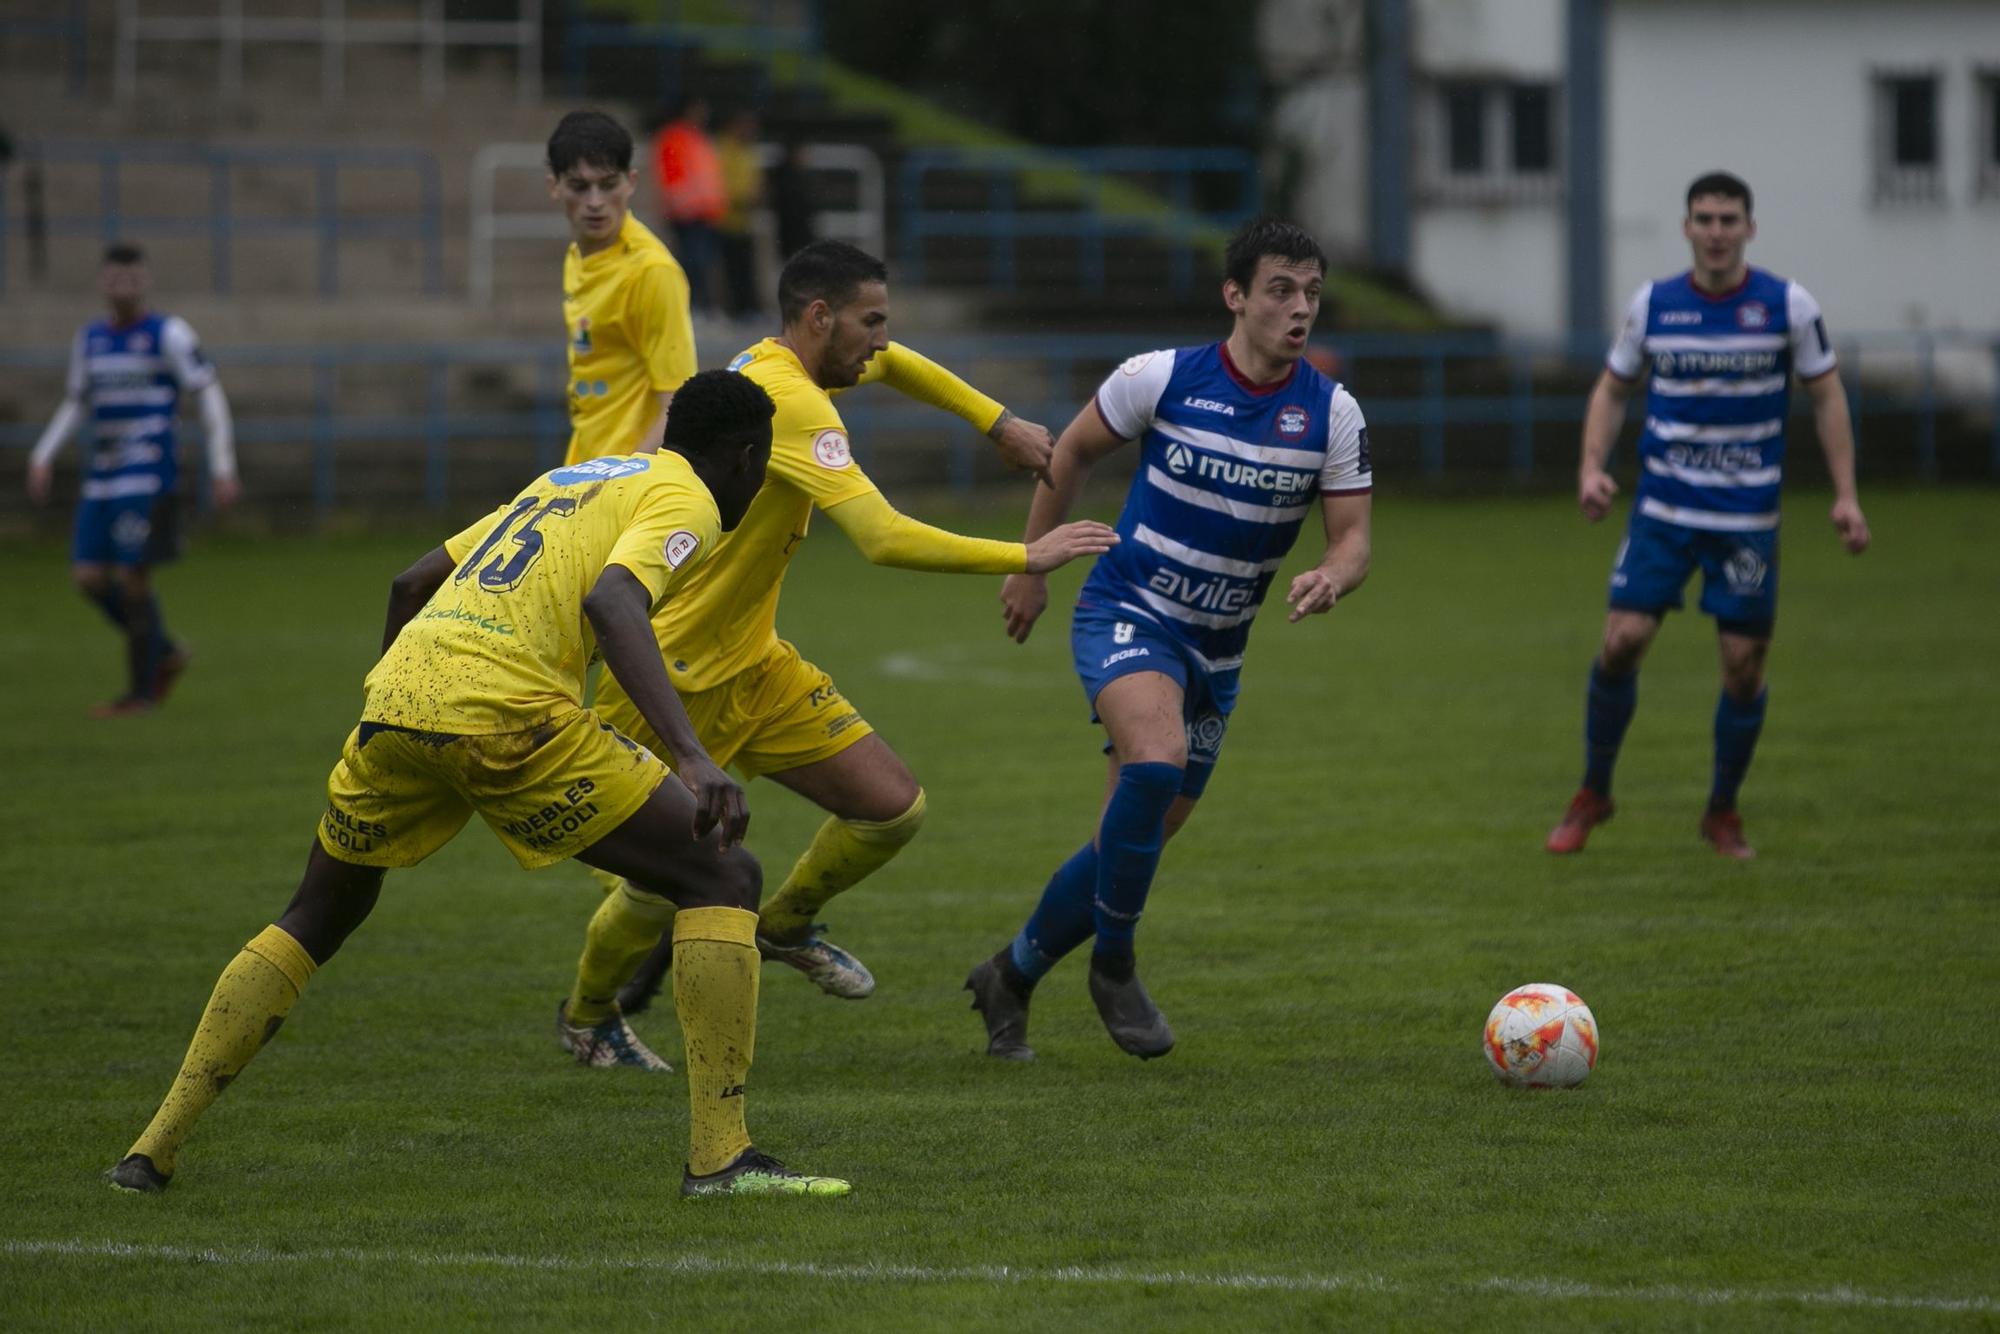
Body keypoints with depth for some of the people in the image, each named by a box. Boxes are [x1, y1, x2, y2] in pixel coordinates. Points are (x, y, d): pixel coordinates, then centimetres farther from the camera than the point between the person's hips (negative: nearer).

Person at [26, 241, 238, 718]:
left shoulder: (169, 335, -5)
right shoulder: (90, 338, 13)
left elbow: (210, 396, -6)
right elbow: (75, 404, 23)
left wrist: (223, 468, -11)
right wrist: (42, 457, 11)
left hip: (148, 480, -6)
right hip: (102, 480, 6)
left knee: (131, 579, -8)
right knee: (89, 579, 1)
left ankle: (141, 691, 5)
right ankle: (166, 653, 21)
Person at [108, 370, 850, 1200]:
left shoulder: (562, 481, 31)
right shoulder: (686, 500, 7)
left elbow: (410, 584, 34)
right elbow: (611, 603, -15)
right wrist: (692, 758, -25)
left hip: (394, 698, 7)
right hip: (505, 712, -7)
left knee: (316, 920, 27)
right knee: (723, 880, 2)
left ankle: (156, 1148, 22)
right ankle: (718, 1156, -6)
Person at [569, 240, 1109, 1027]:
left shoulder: (773, 367, 5)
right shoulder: (790, 401, -24)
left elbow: (889, 365, 30)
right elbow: (885, 539, -32)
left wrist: (1000, 424, 20)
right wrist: (1027, 558, -25)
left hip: (750, 665, 9)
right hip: (670, 677, -9)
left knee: (893, 808, 2)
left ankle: (786, 926, 28)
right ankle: (590, 1014, 24)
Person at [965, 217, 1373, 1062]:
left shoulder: (1331, 413, -6)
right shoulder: (1164, 379, -12)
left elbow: (1353, 538, -4)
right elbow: (1074, 451, 5)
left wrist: (1332, 578, -28)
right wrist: (1032, 563, 9)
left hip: (1217, 647, 4)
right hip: (1127, 613, -4)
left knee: (1135, 842, 9)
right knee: (1158, 759, -32)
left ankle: (1011, 978, 31)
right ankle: (1114, 965, -14)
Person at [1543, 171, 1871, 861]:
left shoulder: (1788, 306, -3)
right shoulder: (1652, 304, 1)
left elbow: (1827, 395, 3)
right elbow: (1613, 389, 12)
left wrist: (1845, 494, -4)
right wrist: (1592, 466, -4)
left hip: (1749, 518, -1)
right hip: (1663, 511, 1)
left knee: (1744, 665, 0)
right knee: (1622, 641, -10)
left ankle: (1723, 812, 20)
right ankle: (1593, 794, 10)